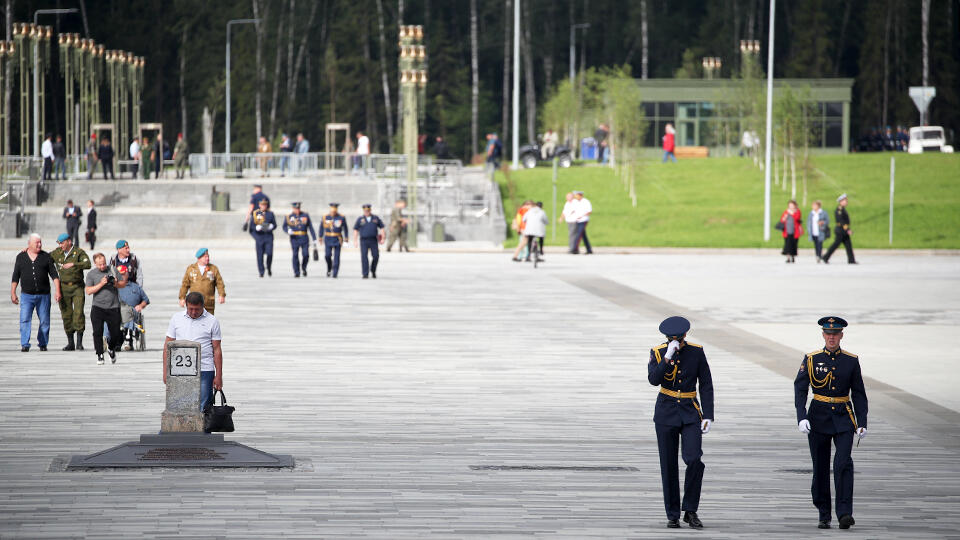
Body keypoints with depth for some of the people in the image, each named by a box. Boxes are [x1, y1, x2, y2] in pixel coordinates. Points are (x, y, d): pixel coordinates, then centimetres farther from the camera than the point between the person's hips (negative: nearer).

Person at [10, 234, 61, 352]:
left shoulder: (46, 257, 5)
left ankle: (42, 343, 17)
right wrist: (13, 293, 5)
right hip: (27, 295, 0)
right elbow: (15, 277, 9)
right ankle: (25, 345, -15)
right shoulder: (21, 257, 7)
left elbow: (54, 275, 3)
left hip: (43, 295, 0)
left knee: (45, 321, 3)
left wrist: (57, 291, -8)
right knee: (25, 320, -13)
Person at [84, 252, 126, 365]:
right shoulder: (91, 274, 2)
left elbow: (123, 283, 10)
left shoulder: (113, 270, 5)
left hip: (113, 307, 1)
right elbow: (88, 291, -6)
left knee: (116, 334, 3)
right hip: (98, 307, -1)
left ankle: (111, 348, 32)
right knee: (98, 332, -12)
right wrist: (101, 284, -17)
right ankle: (100, 355, -1)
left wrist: (116, 284, -11)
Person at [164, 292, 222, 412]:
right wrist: (166, 371, 4)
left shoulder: (212, 321, 3)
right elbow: (168, 345, 11)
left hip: (204, 371, -2)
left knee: (203, 409, -6)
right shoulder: (176, 318, 8)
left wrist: (219, 376, -1)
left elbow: (217, 350, 3)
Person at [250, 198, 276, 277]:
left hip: (269, 236, 0)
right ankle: (261, 272, 7)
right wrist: (257, 227, -18)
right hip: (259, 237, 0)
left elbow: (275, 225, 10)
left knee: (269, 253, -10)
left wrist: (271, 226, -13)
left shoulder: (270, 214, 9)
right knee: (260, 255, -2)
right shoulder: (255, 214, 5)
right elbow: (251, 226, 3)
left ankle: (269, 267, 16)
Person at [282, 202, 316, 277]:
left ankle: (303, 268, 19)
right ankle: (296, 272, 3)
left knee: (306, 255, -8)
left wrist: (314, 238, 5)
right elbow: (284, 227, 8)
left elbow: (310, 227, 7)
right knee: (295, 255, -5)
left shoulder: (305, 215, 6)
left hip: (304, 238, 1)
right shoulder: (289, 217, 3)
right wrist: (288, 231, -17)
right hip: (294, 238, -1)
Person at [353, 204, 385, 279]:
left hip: (373, 241, 1)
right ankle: (365, 274, -7)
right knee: (364, 257, -9)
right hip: (363, 241, -1)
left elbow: (381, 228, 9)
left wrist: (382, 239, 1)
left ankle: (373, 271, 20)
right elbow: (355, 230, 5)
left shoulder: (375, 218, 7)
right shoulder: (360, 219, 4)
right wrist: (355, 241, -3)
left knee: (376, 256, -5)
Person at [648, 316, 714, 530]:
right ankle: (673, 515, 11)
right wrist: (668, 357, -26)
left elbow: (706, 386, 1)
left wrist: (708, 416, -6)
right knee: (669, 466, 1)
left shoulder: (696, 352, -2)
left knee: (694, 460, -17)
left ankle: (690, 511, -3)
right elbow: (654, 380, -18)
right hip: (666, 413, 0)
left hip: (690, 414, 0)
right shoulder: (658, 352, -3)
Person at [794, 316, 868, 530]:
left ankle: (844, 513, -19)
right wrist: (801, 418, -17)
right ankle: (824, 516, 16)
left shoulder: (851, 361, 3)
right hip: (819, 419, 0)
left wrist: (862, 423, 0)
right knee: (820, 468, 4)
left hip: (843, 418, 0)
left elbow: (859, 394, 7)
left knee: (843, 464, -16)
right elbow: (800, 389, -4)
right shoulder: (811, 359, 0)